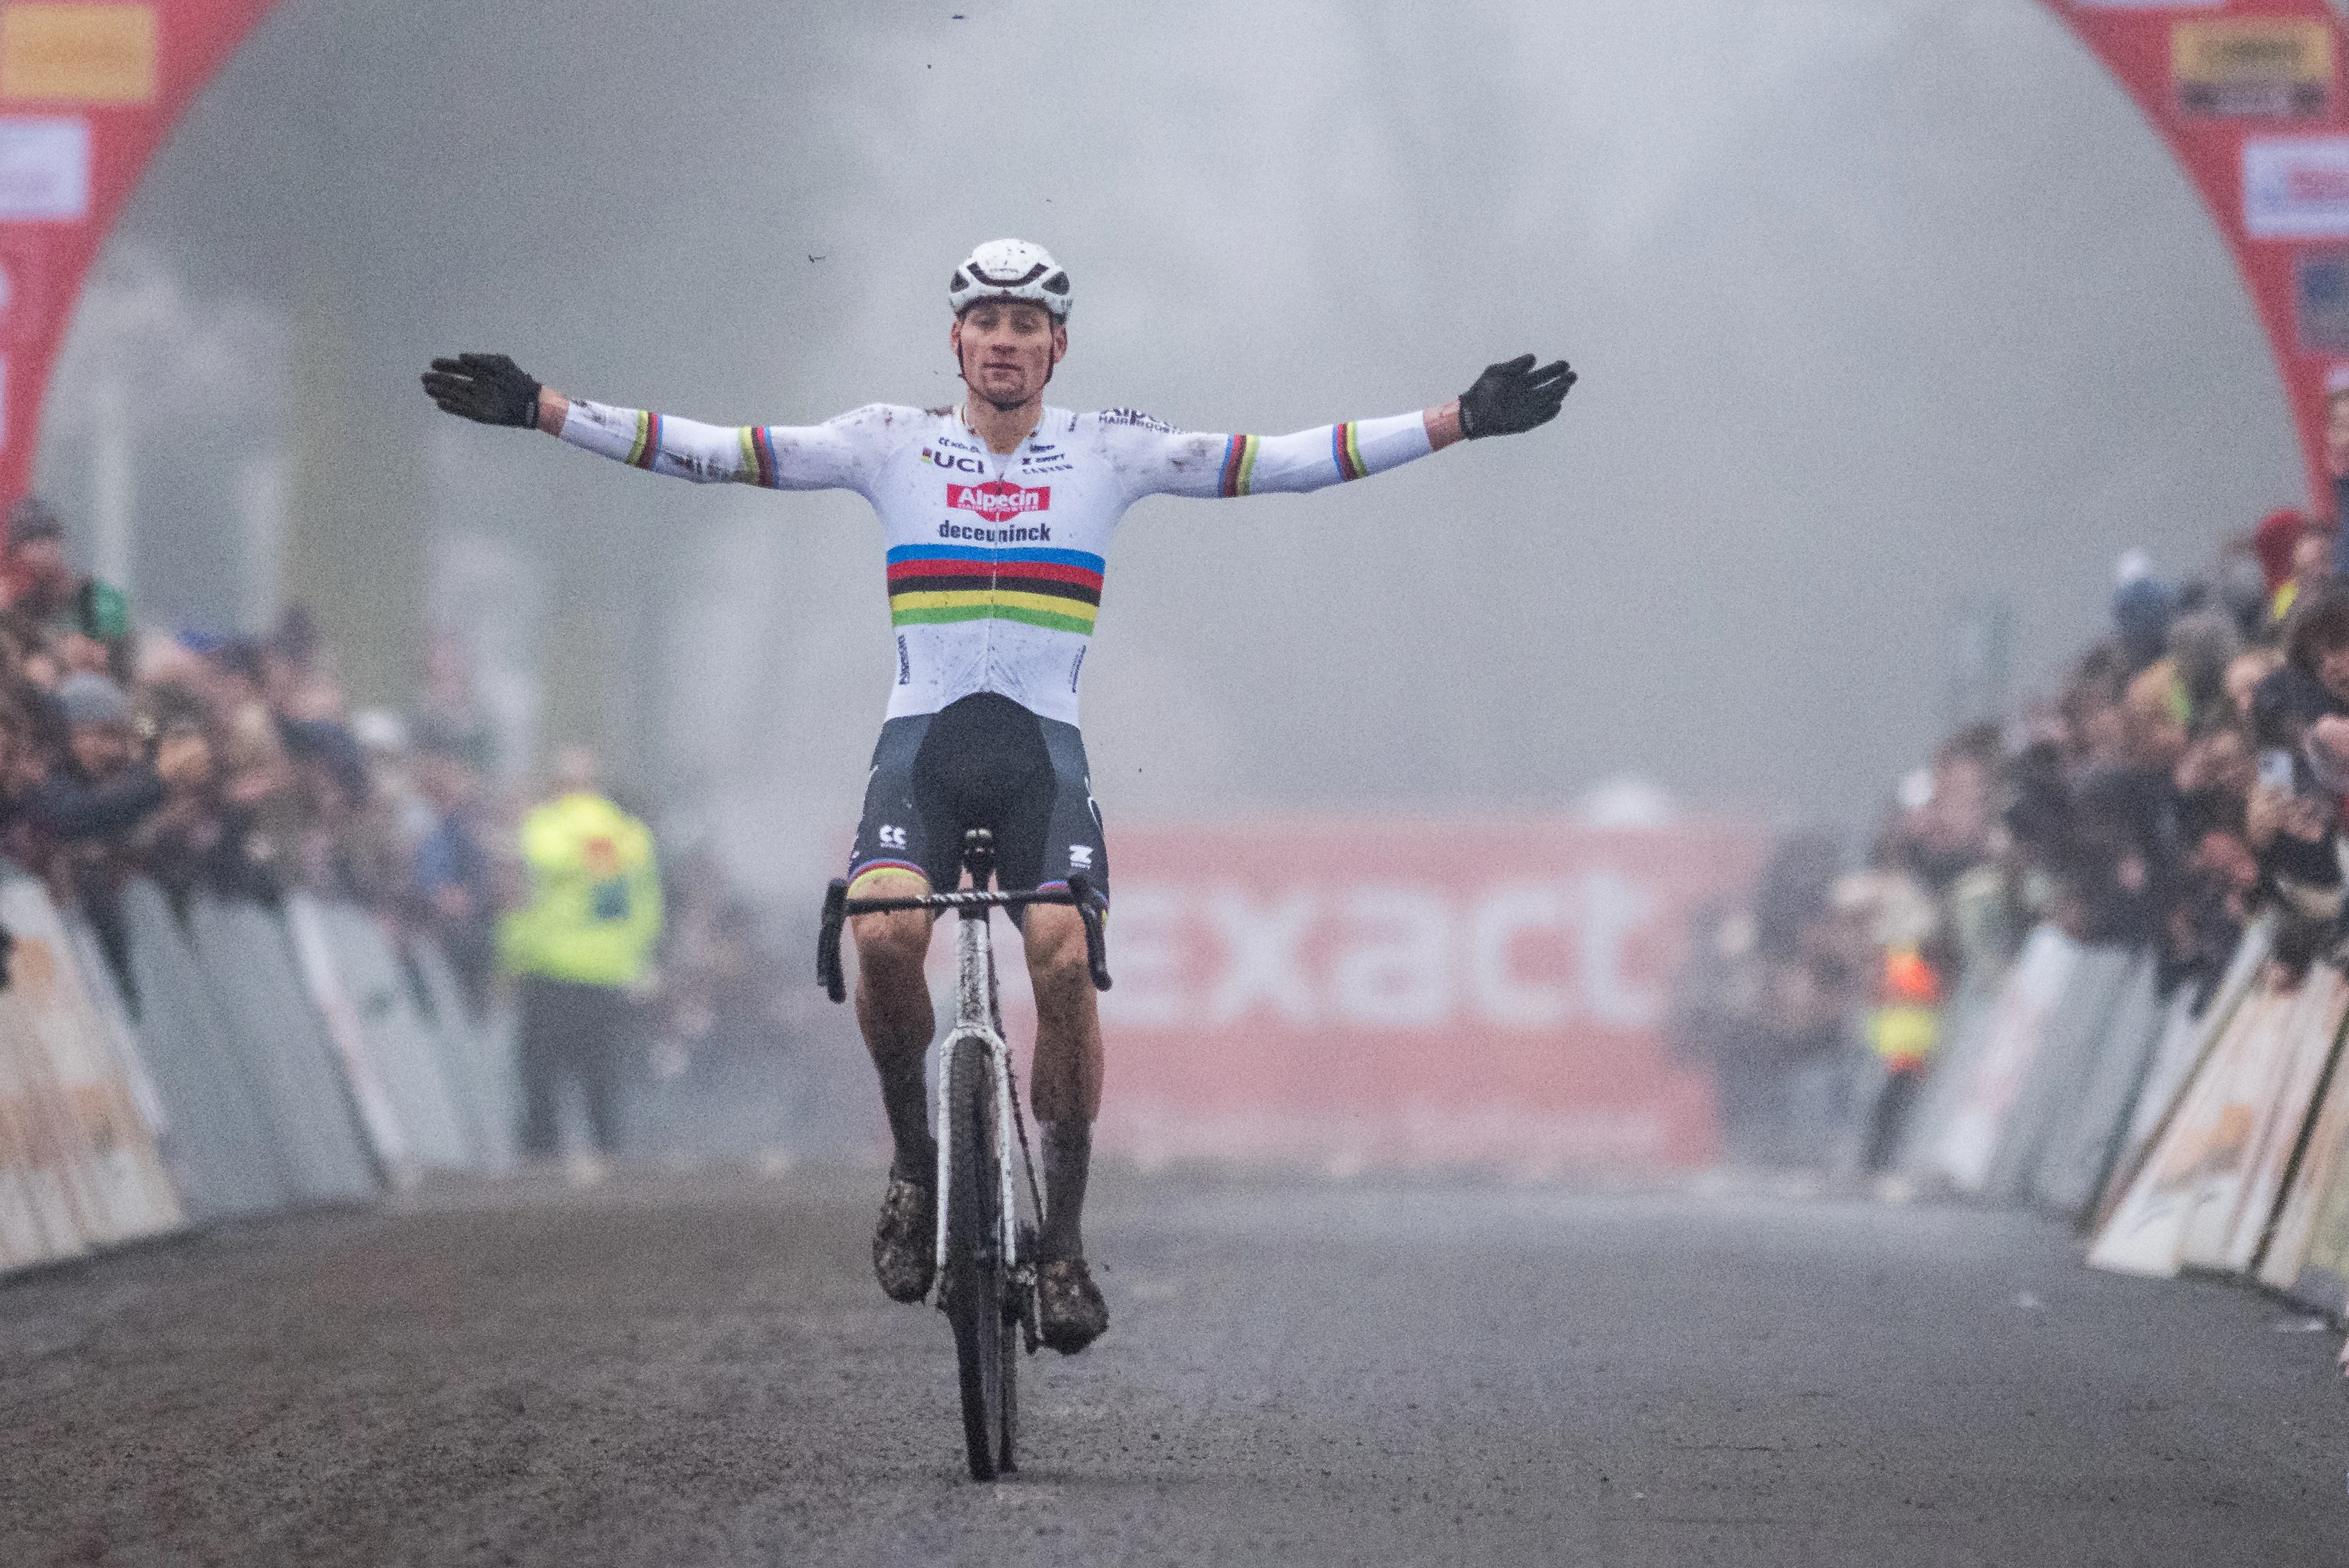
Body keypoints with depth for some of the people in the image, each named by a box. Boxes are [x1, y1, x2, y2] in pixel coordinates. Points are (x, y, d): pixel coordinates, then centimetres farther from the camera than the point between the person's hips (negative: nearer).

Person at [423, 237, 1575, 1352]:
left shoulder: (1111, 451, 8)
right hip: (922, 742, 0)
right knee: (886, 932, -28)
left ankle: (1062, 1242, -8)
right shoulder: (892, 444, 7)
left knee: (1063, 962, -21)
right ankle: (915, 1163, -3)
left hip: (1043, 751, 0)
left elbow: (1291, 461, 5)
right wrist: (543, 410, -3)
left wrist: (1459, 422, -2)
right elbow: (710, 452, 4)